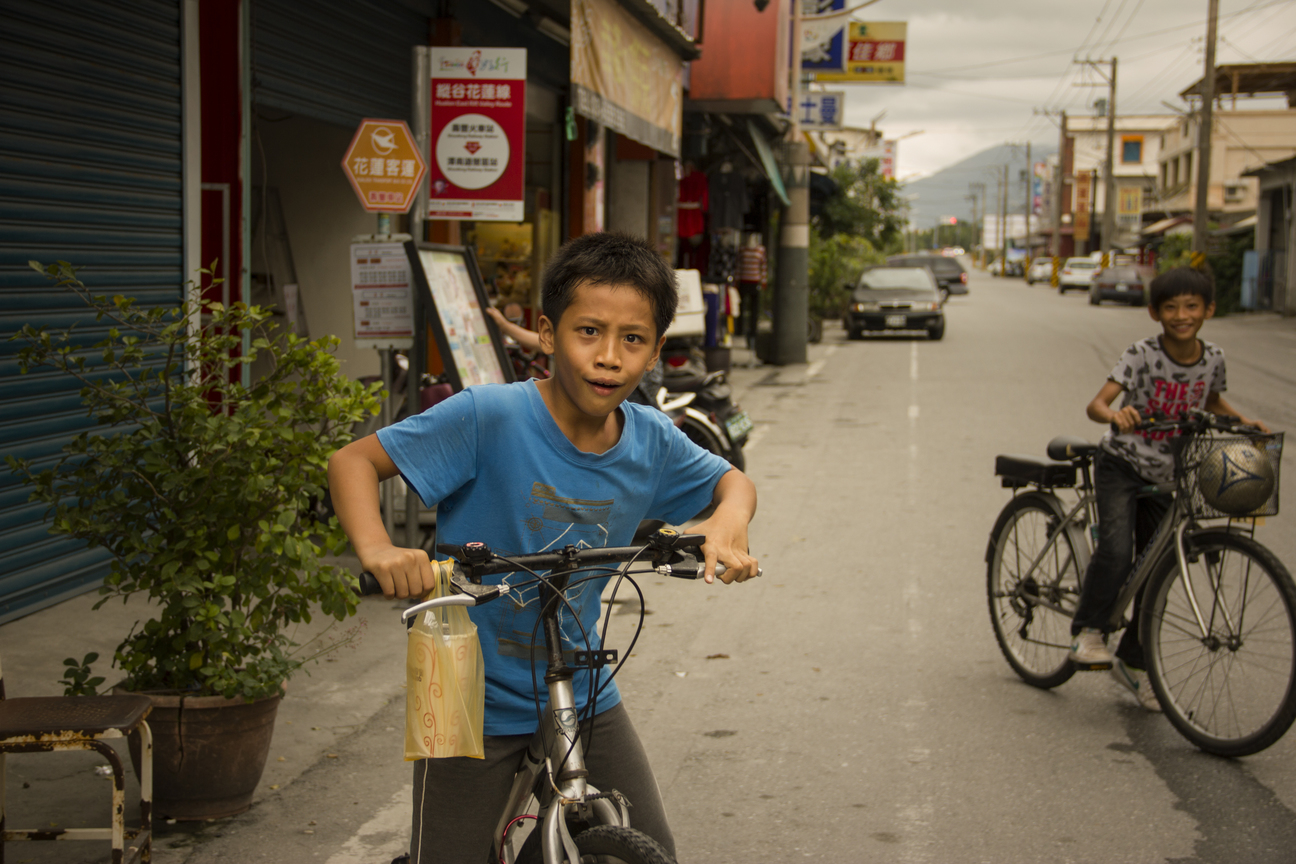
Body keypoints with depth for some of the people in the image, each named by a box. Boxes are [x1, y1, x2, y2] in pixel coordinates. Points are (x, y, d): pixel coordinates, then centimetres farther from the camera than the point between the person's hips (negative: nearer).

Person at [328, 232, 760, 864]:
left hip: (581, 695, 4)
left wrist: (729, 518, -12)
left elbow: (731, 480, 12)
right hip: (475, 699, -4)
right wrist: (376, 549, -35)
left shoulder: (651, 441, -7)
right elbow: (353, 460, -16)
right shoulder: (489, 417, -22)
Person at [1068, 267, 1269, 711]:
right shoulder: (1142, 354, -19)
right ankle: (1087, 633, -11)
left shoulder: (1212, 359, -5)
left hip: (1165, 475, 5)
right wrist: (1116, 415, -51)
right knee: (1117, 549, -27)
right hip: (1121, 464, -4)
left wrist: (1243, 420, 1)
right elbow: (1095, 404, -29)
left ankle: (1132, 662, 23)